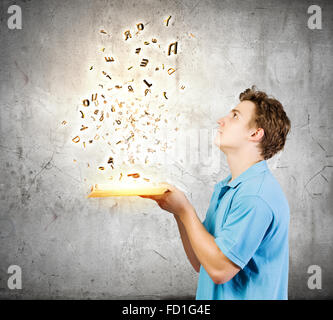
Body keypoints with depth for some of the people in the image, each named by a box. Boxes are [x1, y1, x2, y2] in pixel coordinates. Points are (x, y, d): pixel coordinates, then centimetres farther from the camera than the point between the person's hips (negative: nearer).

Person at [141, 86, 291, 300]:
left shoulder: (257, 195, -21)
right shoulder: (224, 188, 5)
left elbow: (220, 270, -24)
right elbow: (201, 264, 5)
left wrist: (185, 211, -16)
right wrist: (177, 210, -6)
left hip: (247, 295, -7)